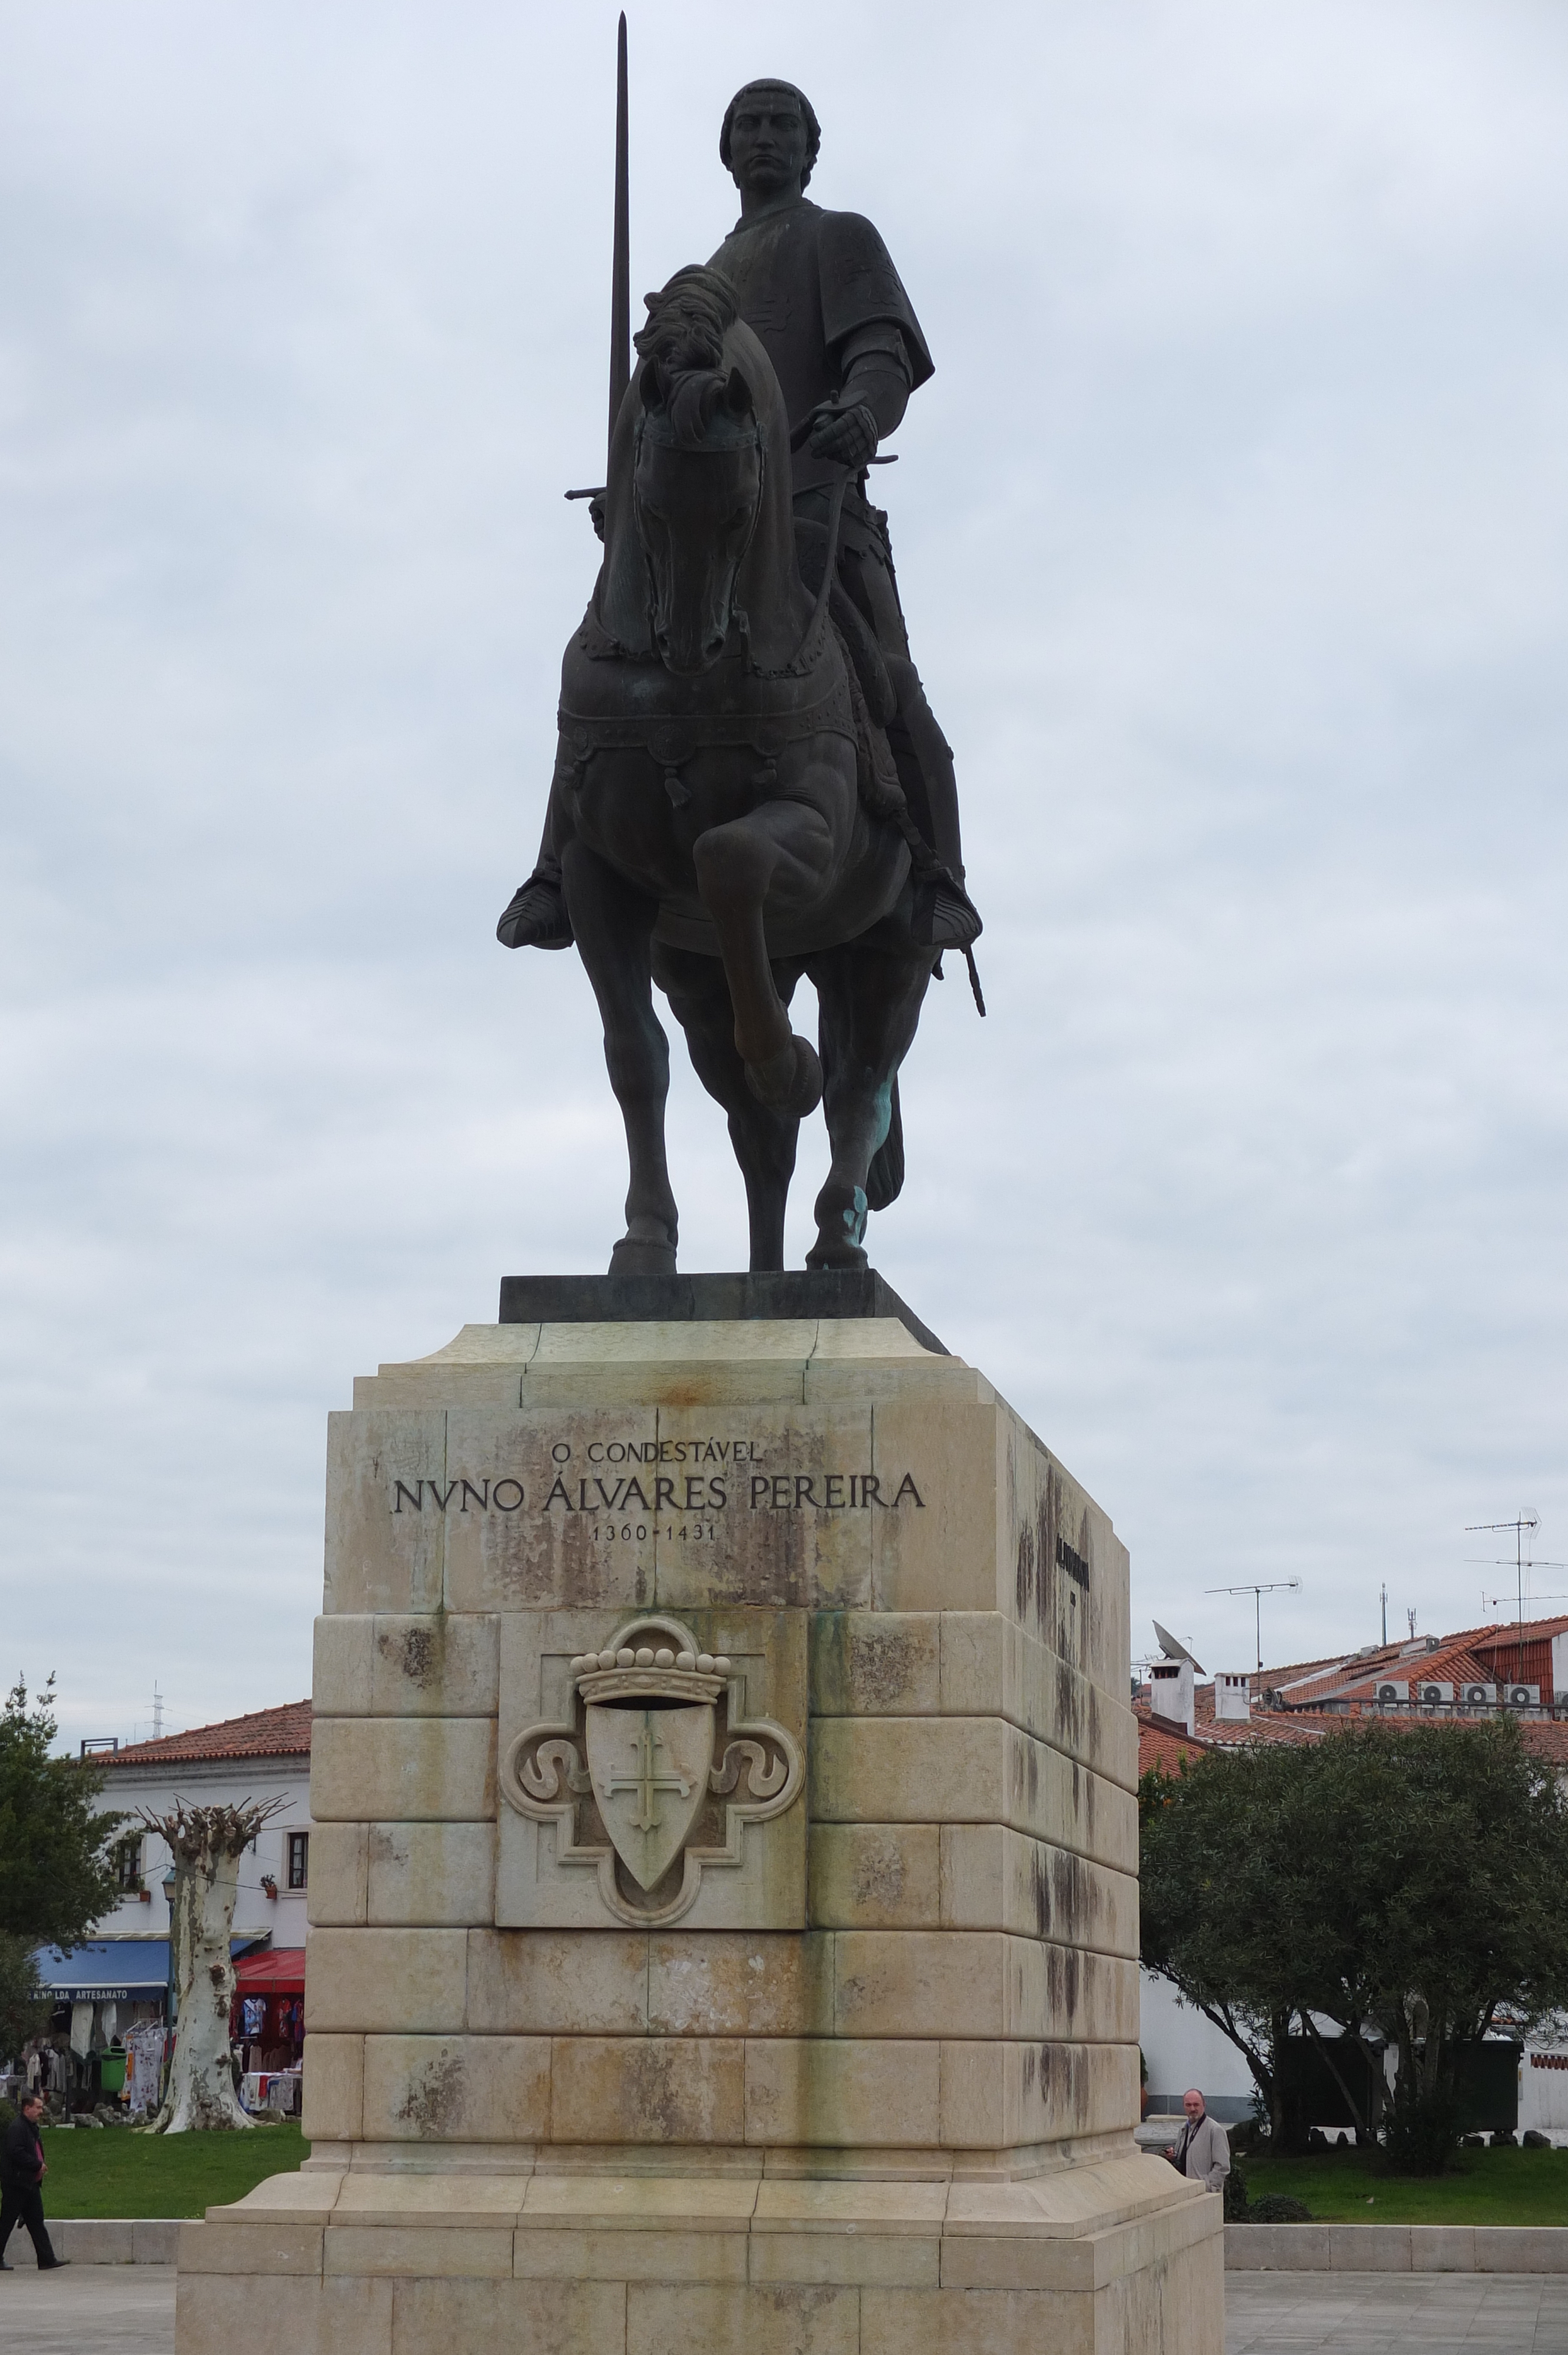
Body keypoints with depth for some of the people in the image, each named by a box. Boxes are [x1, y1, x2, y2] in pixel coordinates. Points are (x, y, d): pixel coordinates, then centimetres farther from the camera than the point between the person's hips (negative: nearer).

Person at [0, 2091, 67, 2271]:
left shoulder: (32, 2128, 16)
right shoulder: (16, 2127, -15)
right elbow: (15, 2152, -25)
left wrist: (40, 2166, 7)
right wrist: (38, 2165, -19)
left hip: (31, 2183, 10)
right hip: (16, 2184, -10)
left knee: (37, 2223, 6)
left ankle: (47, 2260, 4)